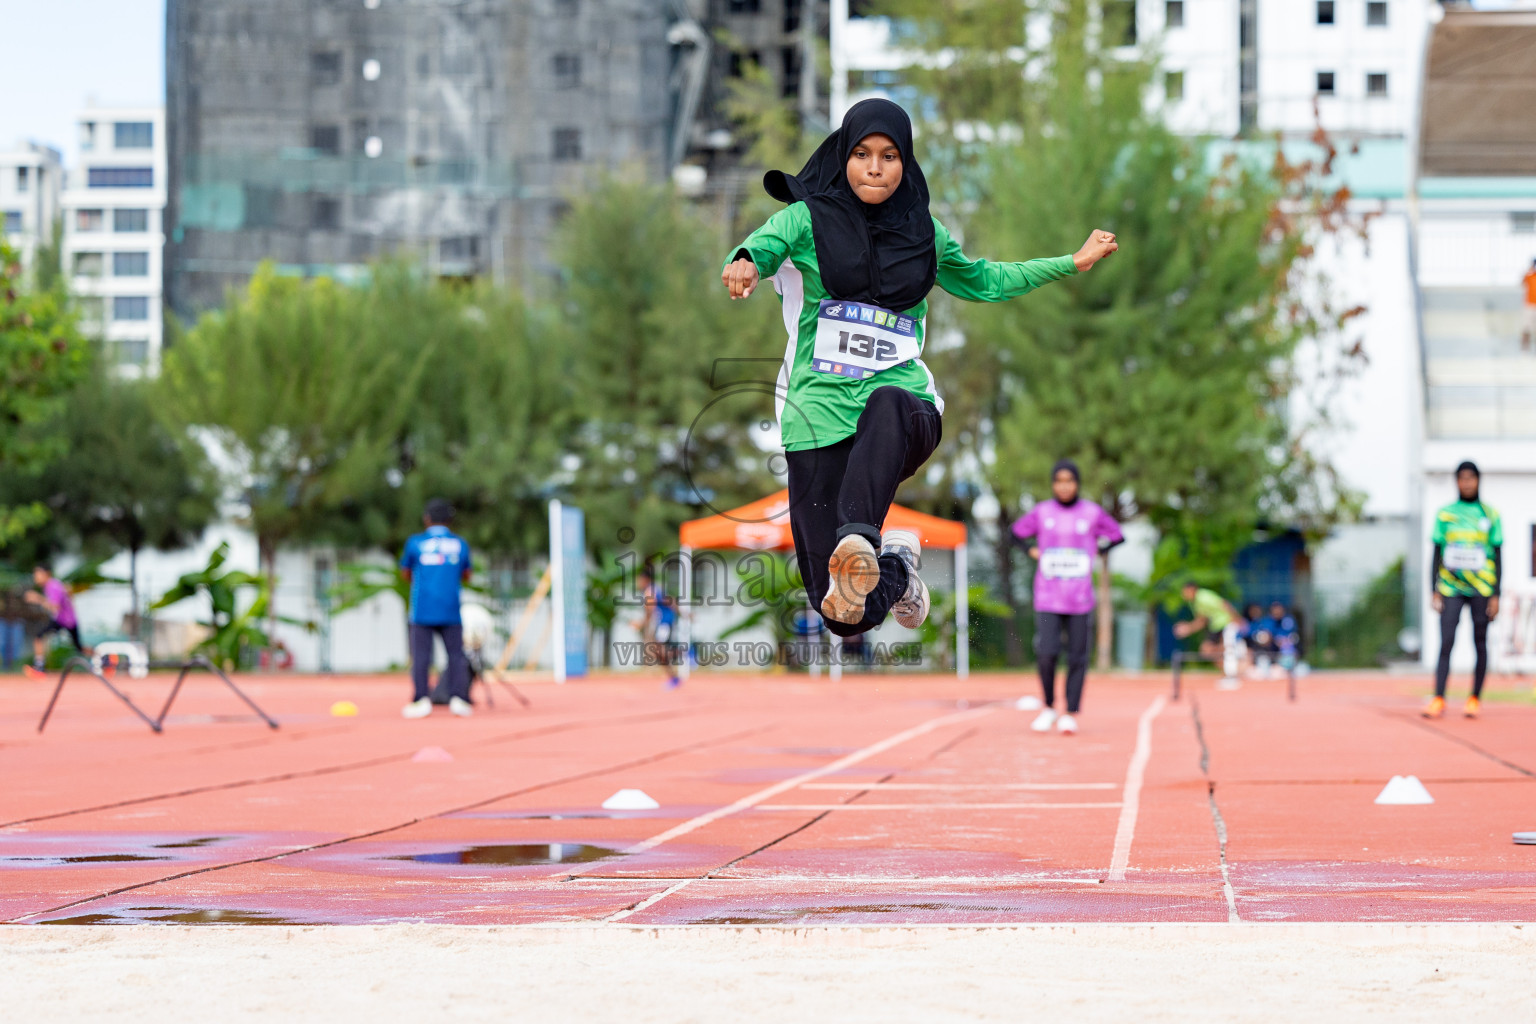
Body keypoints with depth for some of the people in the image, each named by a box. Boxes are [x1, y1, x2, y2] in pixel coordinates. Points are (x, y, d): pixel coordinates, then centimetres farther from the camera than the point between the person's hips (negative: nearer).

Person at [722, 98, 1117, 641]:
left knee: (885, 406, -41)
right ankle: (895, 569, 25)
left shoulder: (922, 233, 16)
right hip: (819, 414, -1)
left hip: (905, 406, 1)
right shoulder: (807, 219, 6)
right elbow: (764, 244, -16)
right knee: (846, 617, -10)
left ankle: (858, 545, -58)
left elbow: (984, 281, 34)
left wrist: (1073, 263, 29)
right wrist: (745, 264, -41)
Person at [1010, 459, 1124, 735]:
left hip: (1080, 599, 0)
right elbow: (1017, 533, 19)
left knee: (1077, 657, 0)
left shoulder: (1092, 513, 2)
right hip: (1047, 597, 0)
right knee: (1046, 653, -12)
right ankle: (1048, 707, 8)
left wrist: (1095, 551, 5)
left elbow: (1117, 536, 16)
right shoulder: (1040, 512, 3)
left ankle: (1071, 714, 8)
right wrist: (1032, 552, 5)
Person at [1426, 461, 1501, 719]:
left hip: (1481, 589, 0)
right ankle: (1438, 700, -12)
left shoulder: (1490, 515, 5)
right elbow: (1436, 554, 9)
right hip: (1450, 588, 0)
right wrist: (1434, 590, 2)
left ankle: (1475, 699, 12)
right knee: (1446, 642, -9)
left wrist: (1496, 595, 0)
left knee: (1480, 644, 3)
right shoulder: (1445, 514, 6)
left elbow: (1498, 558, 6)